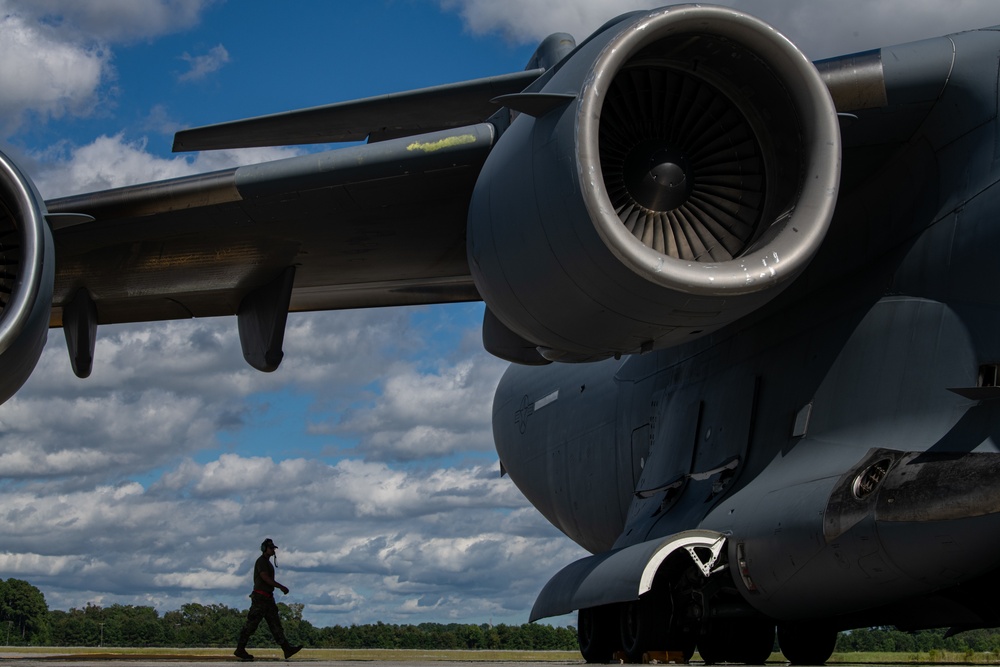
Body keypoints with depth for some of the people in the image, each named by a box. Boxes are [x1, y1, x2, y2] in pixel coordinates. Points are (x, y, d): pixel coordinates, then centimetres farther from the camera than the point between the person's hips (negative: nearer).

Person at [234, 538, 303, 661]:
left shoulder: (267, 563, 22)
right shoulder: (261, 561, -9)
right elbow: (265, 578, -20)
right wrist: (281, 587, -20)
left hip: (268, 599, 10)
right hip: (260, 597, -10)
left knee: (275, 624, 2)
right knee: (251, 624, -6)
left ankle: (287, 649, -5)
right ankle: (240, 649, -1)